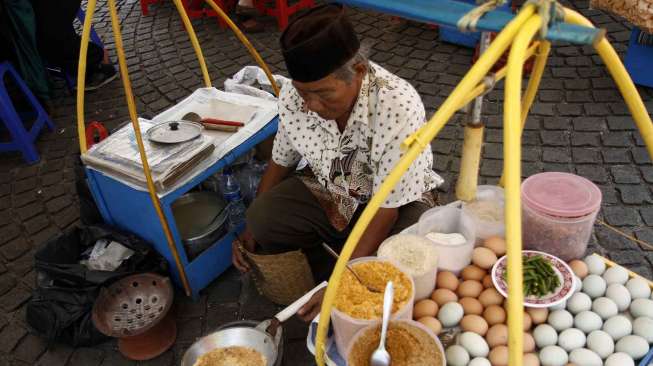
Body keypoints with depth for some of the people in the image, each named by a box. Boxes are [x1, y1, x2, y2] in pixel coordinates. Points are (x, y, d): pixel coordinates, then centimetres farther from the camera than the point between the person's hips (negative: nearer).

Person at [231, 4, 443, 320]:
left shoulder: (400, 108, -34)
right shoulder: (293, 97, -19)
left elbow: (388, 207, -28)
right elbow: (282, 161, 1)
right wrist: (252, 228, 1)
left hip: (398, 200, -3)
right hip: (327, 190, 4)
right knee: (262, 219, -21)